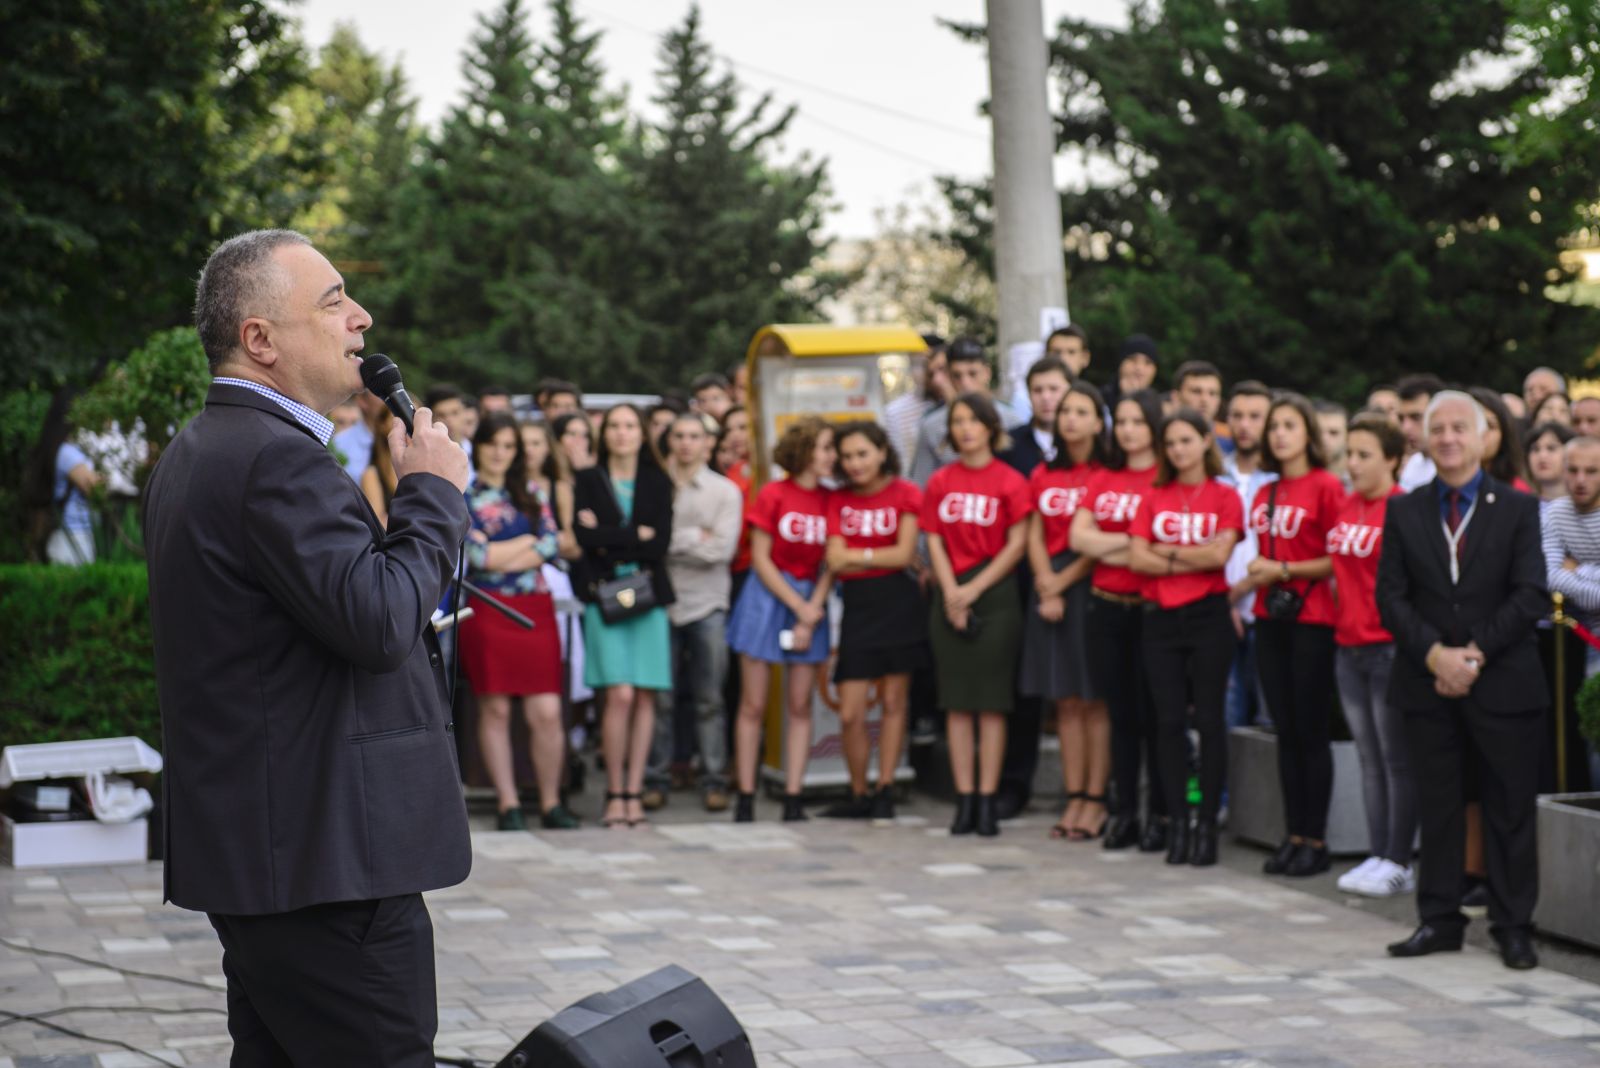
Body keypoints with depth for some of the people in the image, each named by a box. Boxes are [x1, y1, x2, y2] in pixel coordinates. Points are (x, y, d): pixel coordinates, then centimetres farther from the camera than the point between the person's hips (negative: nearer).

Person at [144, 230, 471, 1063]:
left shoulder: (192, 455, 17)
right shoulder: (277, 457, -18)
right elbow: (378, 619, -24)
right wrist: (433, 491, -11)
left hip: (248, 837, 11)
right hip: (326, 857, -11)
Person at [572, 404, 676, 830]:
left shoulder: (657, 483, 12)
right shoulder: (588, 481, 8)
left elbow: (661, 541, -1)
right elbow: (583, 538, -6)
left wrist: (607, 539, -5)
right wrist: (635, 537, -6)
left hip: (649, 595, 2)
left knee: (645, 697, -1)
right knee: (620, 694, -13)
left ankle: (634, 792, 6)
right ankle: (615, 793, -4)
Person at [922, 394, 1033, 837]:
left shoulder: (1010, 481, -2)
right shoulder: (940, 482, 9)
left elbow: (1016, 544, -5)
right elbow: (935, 540, 5)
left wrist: (975, 588, -10)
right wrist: (950, 590, -8)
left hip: (995, 596, -3)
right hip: (950, 597, 3)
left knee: (991, 702, -2)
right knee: (957, 701, 3)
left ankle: (987, 801, 1)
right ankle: (964, 800, 7)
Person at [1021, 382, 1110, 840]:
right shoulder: (1043, 475, 13)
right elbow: (1035, 536, 8)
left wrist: (1064, 580, -10)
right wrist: (1046, 585, -6)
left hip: (1093, 584, -5)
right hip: (1050, 586, 5)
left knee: (1094, 698, -3)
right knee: (1065, 700, 6)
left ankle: (1096, 801, 1)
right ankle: (1074, 798, 10)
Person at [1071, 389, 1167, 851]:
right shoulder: (1103, 479, 13)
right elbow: (1079, 536, 4)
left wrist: (1108, 546, -7)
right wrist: (1132, 542, -8)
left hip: (1152, 606, -5)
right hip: (1106, 606, 5)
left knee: (1152, 713, -2)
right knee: (1120, 713, 9)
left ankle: (1159, 815, 5)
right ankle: (1123, 812, 15)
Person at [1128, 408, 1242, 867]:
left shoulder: (1224, 497, 2)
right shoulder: (1155, 497, 10)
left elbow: (1219, 555, -12)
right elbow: (1137, 558, -1)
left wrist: (1167, 553, -4)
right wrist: (1193, 559, -8)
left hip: (1208, 615, -3)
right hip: (1161, 617, 3)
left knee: (1208, 720, -1)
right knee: (1169, 721, 3)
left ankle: (1207, 823, 3)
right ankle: (1177, 821, 8)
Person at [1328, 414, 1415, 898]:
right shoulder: (1347, 506, 9)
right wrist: (1341, 614, 13)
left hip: (1389, 646, -7)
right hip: (1349, 644, 7)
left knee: (1397, 760, -1)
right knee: (1369, 759, 11)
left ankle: (1397, 862, 5)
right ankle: (1377, 855, 16)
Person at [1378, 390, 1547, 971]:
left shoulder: (1517, 508, 3)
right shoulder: (1404, 512, 8)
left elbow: (1531, 595, -5)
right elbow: (1390, 596, 2)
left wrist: (1475, 652, -13)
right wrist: (1435, 654, -12)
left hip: (1501, 682, -2)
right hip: (1428, 684, 2)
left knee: (1510, 808, 2)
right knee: (1437, 807, 6)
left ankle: (1513, 926, 10)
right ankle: (1439, 919, 14)